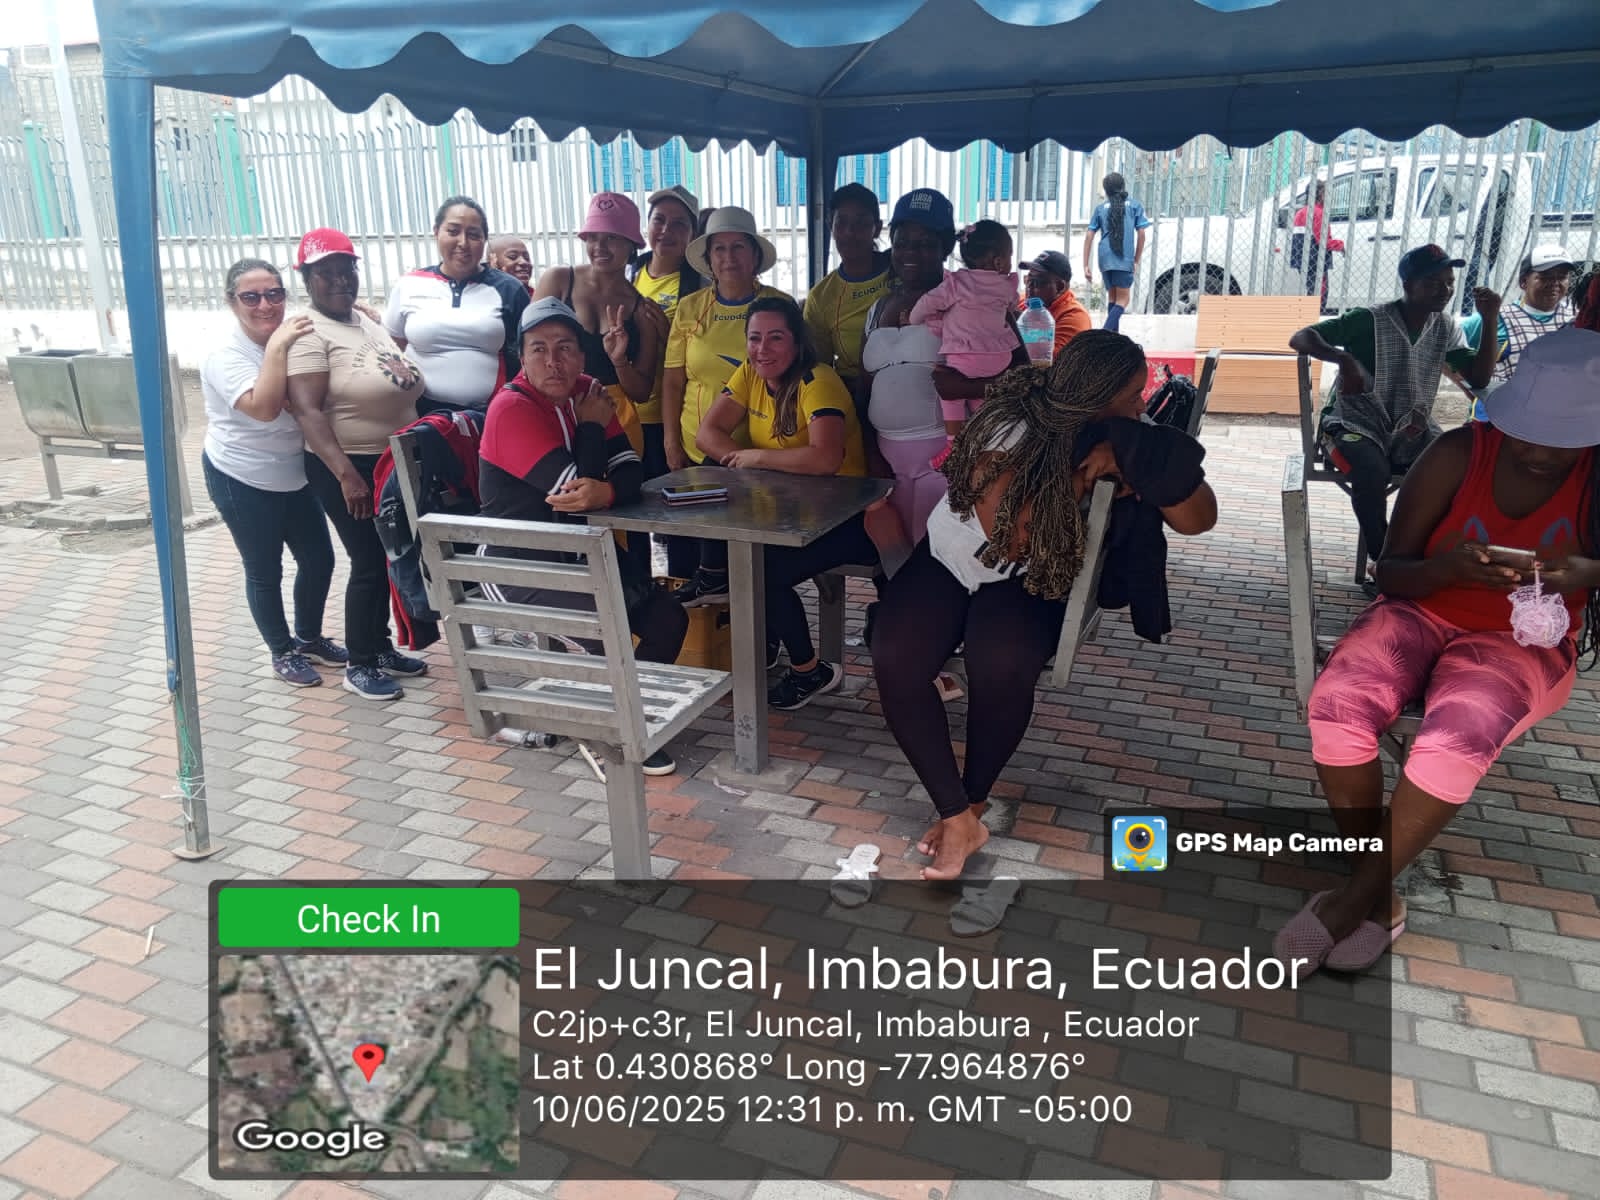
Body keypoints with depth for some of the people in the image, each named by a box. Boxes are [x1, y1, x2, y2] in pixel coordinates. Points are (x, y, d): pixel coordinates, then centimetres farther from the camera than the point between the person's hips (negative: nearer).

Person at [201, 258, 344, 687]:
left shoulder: (290, 337, -2)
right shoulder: (225, 356, -21)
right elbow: (264, 408, -35)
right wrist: (277, 347, -34)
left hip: (294, 474, 6)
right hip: (242, 481, -6)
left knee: (319, 559, 14)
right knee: (264, 572, 9)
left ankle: (309, 637, 36)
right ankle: (283, 652, 27)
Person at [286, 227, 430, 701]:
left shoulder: (368, 321, 11)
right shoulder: (309, 333, -15)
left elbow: (403, 387, 20)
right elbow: (307, 411, -23)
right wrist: (346, 474, -29)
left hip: (393, 462, 8)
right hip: (348, 468, -8)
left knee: (386, 559, 16)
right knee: (369, 564, -3)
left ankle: (382, 647, 31)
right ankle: (359, 667, 11)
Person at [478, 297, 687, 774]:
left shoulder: (587, 394, 2)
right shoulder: (512, 408, -19)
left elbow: (630, 471, -8)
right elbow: (573, 487, -26)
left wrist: (605, 493, -31)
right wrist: (591, 426, -12)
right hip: (519, 566, -7)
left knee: (669, 618, -5)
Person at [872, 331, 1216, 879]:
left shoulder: (1123, 440, -10)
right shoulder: (1010, 424, -22)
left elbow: (1199, 520, -12)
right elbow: (1005, 537, -28)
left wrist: (1164, 464, -28)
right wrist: (1079, 472, -31)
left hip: (1027, 580, 1)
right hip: (948, 560, -1)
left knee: (1002, 665, -33)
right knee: (894, 661, -28)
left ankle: (973, 802, -7)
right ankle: (959, 818, -16)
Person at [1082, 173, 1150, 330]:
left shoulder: (1101, 208, 14)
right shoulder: (1134, 205, 9)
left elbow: (1089, 236, 8)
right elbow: (1141, 234, 3)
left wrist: (1085, 266, 9)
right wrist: (1136, 261, 11)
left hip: (1105, 259, 3)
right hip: (1124, 261, -3)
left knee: (1112, 297, 18)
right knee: (1123, 299, -2)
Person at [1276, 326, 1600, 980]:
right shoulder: (1458, 455, -9)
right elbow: (1391, 573, -7)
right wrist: (1443, 567, -30)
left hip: (1522, 643, -1)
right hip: (1422, 614, 1)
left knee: (1454, 742, -34)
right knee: (1336, 708, -30)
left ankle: (1356, 897, -15)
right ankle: (1380, 897, -14)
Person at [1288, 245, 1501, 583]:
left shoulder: (1447, 328, 6)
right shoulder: (1369, 320, -13)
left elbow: (1479, 378, 2)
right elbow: (1299, 338, -18)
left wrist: (1489, 321, -8)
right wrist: (1344, 358, -36)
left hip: (1411, 431, 5)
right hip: (1356, 425, -5)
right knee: (1373, 471, -38)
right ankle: (1383, 561, -16)